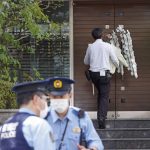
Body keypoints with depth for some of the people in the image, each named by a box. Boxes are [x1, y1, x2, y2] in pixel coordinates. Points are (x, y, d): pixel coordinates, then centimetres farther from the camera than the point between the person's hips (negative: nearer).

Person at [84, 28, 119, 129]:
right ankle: (102, 118, -13)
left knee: (100, 93, 24)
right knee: (104, 97, -2)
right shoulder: (107, 46, -5)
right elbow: (115, 60, 2)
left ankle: (101, 115, 25)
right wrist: (118, 66, 24)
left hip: (93, 74, 3)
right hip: (104, 73, -3)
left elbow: (86, 62, 13)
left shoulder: (90, 47, 1)